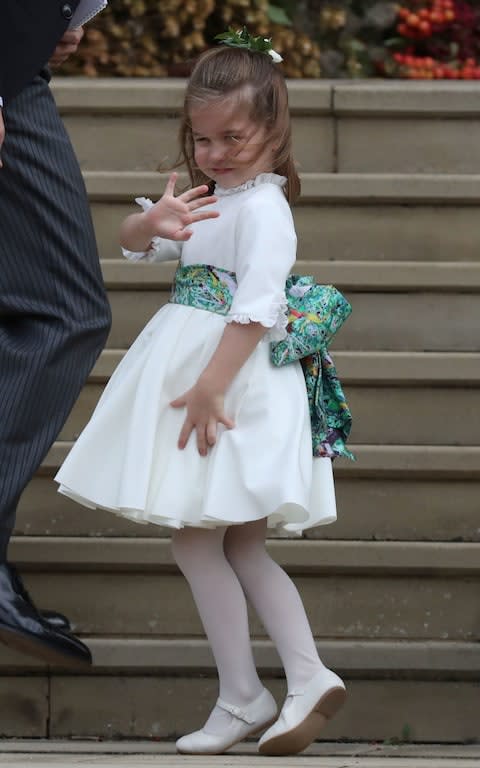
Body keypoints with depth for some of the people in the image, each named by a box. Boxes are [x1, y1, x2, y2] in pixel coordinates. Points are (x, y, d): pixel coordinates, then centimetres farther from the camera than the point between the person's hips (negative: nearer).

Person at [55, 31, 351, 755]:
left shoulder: (262, 207, -16)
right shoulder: (206, 199, 13)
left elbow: (256, 308, -25)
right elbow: (133, 245, 17)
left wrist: (210, 387, -29)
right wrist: (152, 223, -8)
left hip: (235, 377, -9)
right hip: (194, 370, 9)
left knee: (196, 542, -5)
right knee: (242, 548, 10)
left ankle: (241, 698, 0)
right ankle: (309, 678, 7)